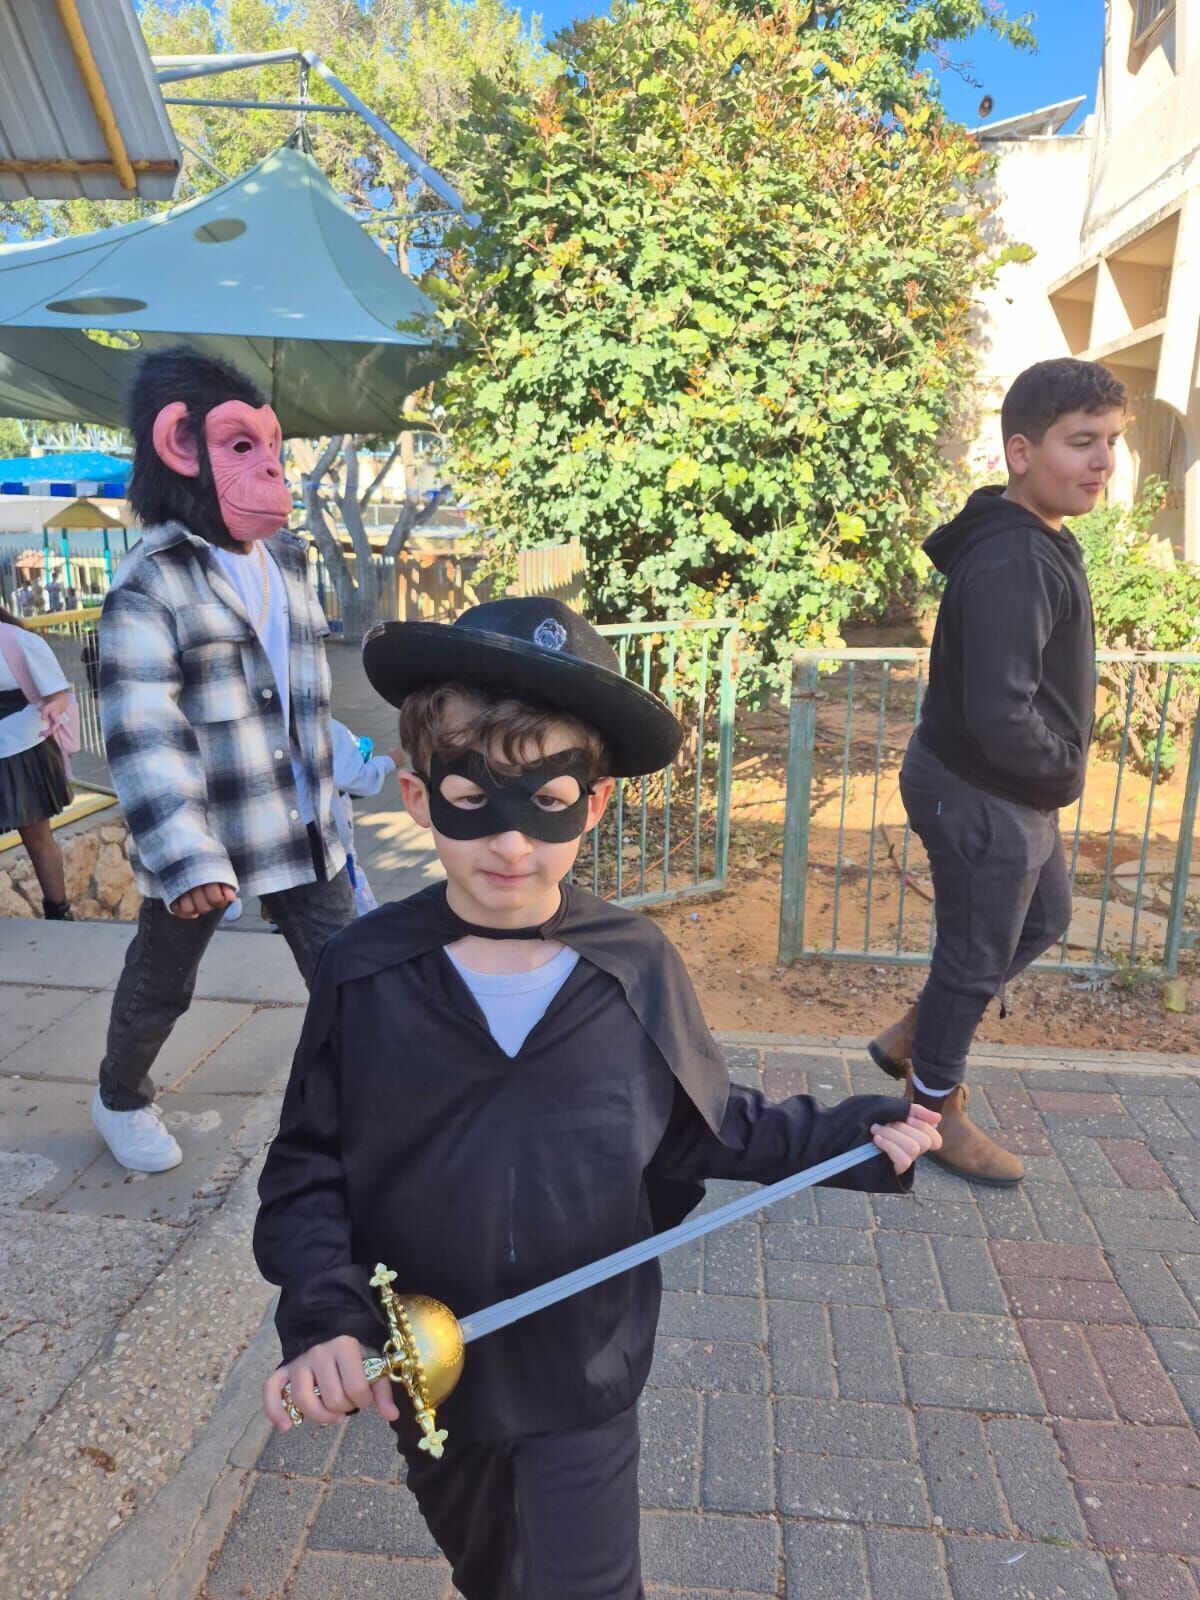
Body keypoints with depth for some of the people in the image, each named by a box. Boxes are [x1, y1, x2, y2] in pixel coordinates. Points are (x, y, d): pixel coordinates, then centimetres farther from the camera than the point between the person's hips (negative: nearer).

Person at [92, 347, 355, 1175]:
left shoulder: (288, 563, 7)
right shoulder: (151, 584, -15)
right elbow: (141, 733, -23)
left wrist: (345, 763, 20)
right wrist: (185, 855, -30)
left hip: (303, 827, 5)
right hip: (202, 836, -5)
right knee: (160, 986, 18)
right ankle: (122, 1098, 47)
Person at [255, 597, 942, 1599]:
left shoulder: (636, 969, -18)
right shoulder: (365, 974, -18)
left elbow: (708, 1129, -3)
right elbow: (309, 1169, -10)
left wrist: (851, 1136, -9)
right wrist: (323, 1313, -24)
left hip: (587, 1370, -2)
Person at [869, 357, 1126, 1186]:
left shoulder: (1037, 541, 7)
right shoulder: (1012, 564, -27)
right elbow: (998, 714, -33)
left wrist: (1052, 772, 6)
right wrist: (1065, 769, -15)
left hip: (1012, 790, 10)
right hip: (982, 796, -10)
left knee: (1044, 920, 26)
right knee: (977, 955, 7)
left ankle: (911, 1035, 38)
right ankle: (936, 1107, 30)